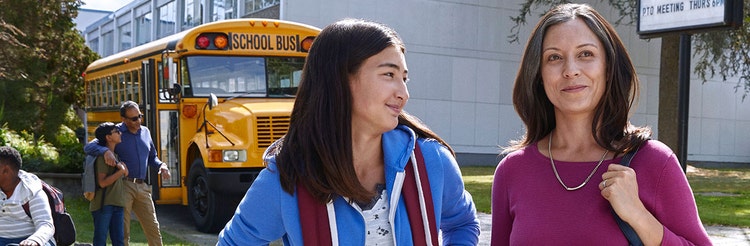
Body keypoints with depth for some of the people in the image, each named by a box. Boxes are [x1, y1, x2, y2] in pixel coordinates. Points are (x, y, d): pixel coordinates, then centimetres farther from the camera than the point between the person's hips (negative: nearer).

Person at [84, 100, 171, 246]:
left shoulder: (145, 132, 12)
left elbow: (152, 157, 25)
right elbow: (88, 147, -11)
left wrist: (161, 166, 3)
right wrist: (105, 151, -31)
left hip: (142, 187, 5)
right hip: (123, 186, -5)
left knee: (153, 227, 10)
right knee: (122, 230, -1)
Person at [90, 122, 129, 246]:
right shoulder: (103, 156, -11)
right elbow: (102, 182, -18)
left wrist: (123, 166, 1)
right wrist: (121, 171, -20)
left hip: (117, 204, 8)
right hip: (103, 205, -8)